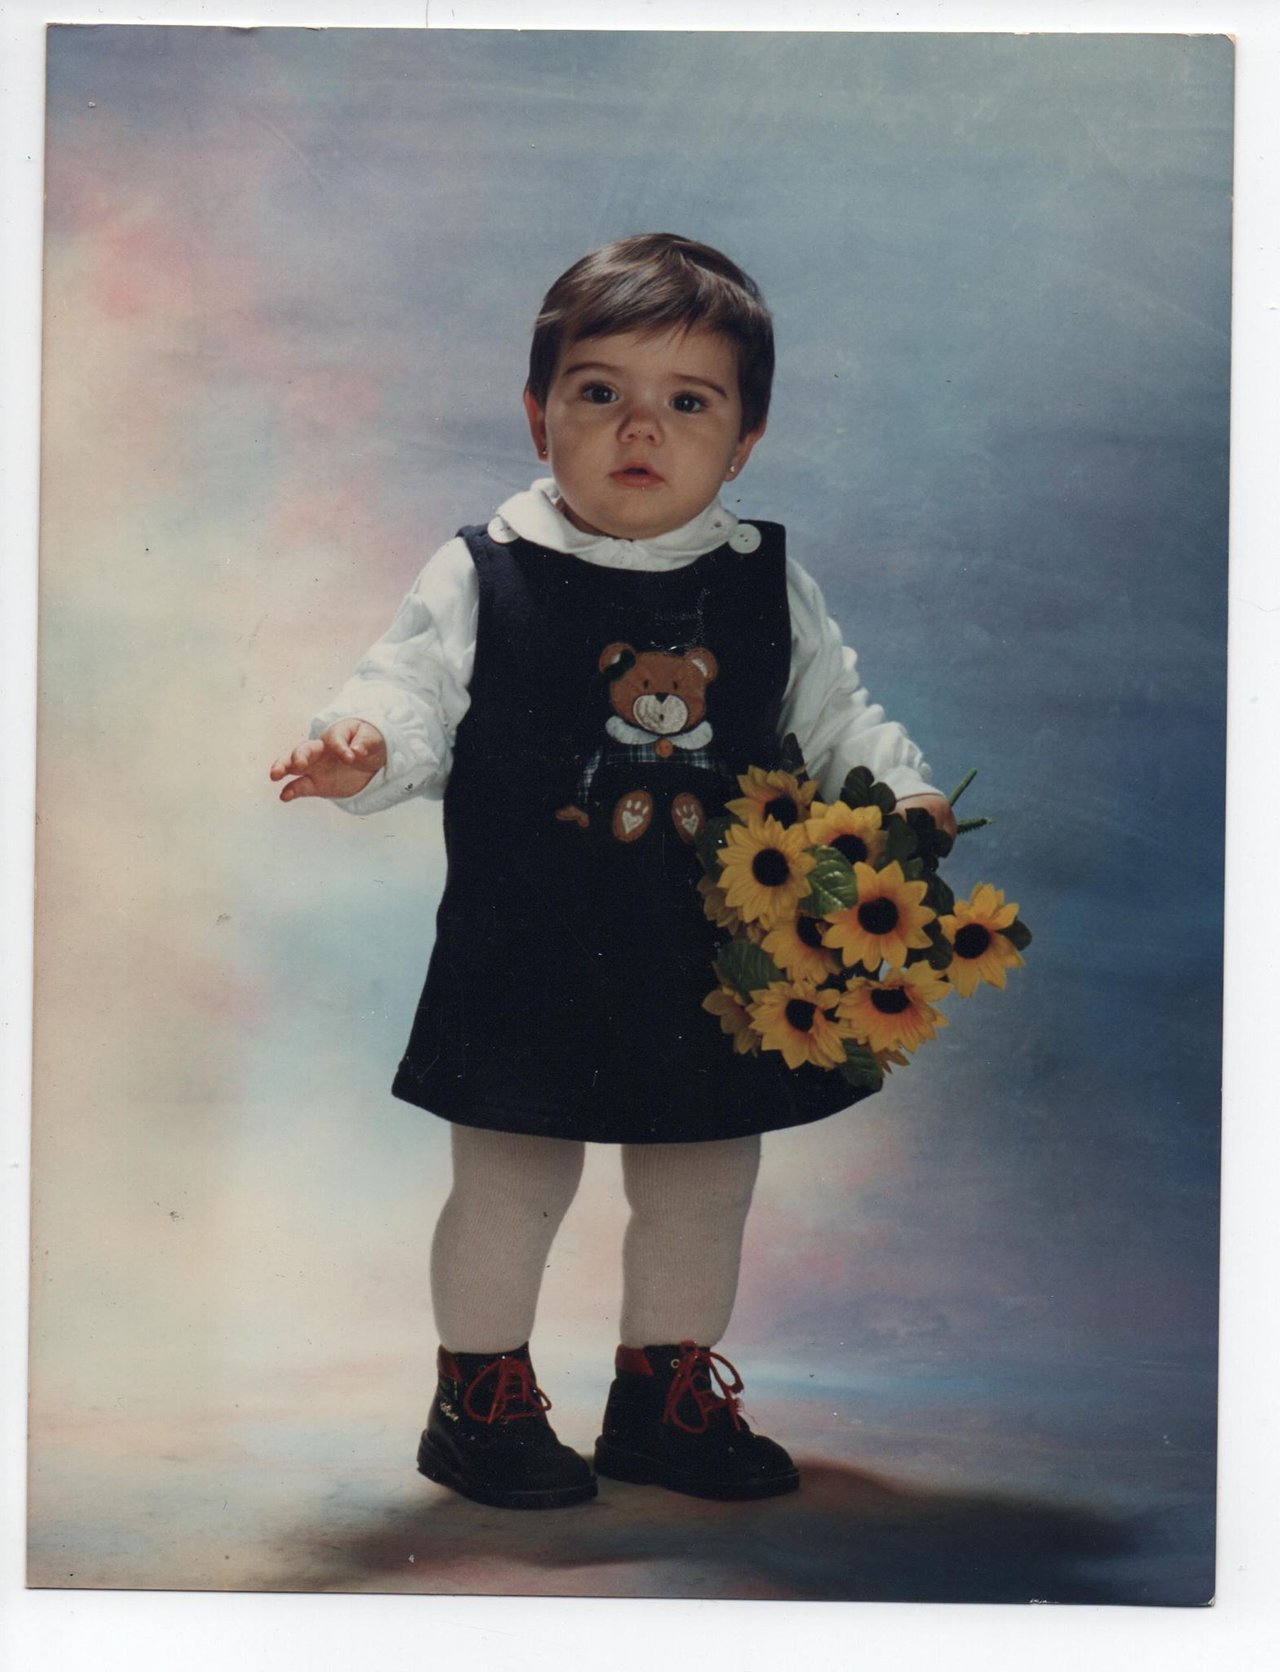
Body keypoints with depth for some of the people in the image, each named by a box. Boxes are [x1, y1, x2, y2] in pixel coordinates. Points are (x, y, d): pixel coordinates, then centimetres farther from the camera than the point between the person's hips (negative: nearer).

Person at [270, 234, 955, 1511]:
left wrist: (901, 794, -5)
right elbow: (415, 695, -10)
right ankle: (482, 1395, 32)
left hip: (716, 962, 4)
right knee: (509, 1188, 8)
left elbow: (834, 715, 11)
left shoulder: (768, 588, 4)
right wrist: (363, 745, -31)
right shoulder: (483, 578, -5)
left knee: (703, 1194, 16)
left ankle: (667, 1393, 38)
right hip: (531, 960, -3)